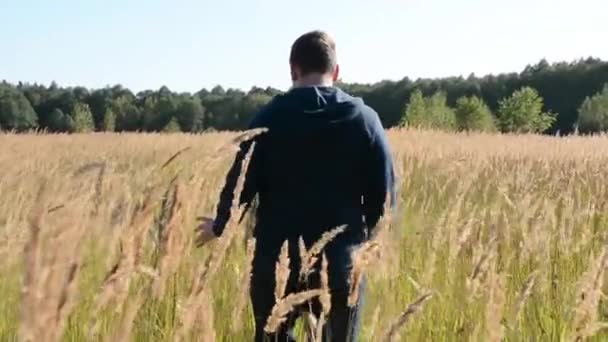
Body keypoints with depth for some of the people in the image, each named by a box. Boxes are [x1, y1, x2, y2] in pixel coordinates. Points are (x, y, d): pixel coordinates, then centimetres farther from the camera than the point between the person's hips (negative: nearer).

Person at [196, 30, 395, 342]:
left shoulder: (271, 117, -4)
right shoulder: (364, 118, -1)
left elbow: (242, 181, -3)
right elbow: (383, 192, -1)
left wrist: (218, 226, 16)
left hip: (276, 262, 0)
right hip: (341, 264, 1)